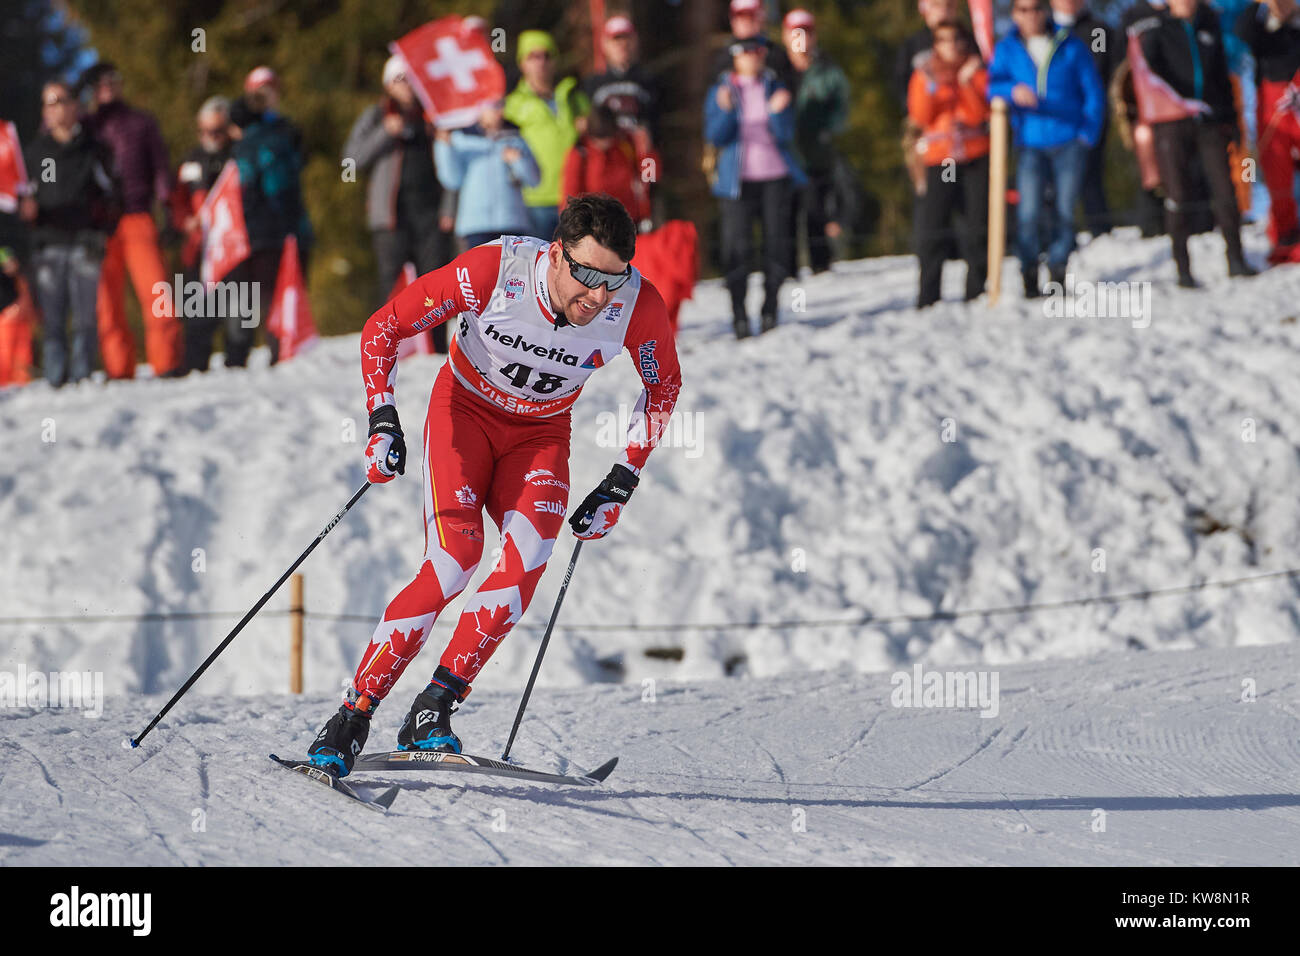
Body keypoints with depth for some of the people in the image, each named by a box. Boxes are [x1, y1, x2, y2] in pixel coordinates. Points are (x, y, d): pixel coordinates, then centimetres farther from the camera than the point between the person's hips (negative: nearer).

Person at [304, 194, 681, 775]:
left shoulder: (638, 307, -23)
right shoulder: (492, 270, -30)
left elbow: (664, 387, -1)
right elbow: (383, 329, -17)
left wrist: (622, 483, -4)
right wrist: (383, 420, -27)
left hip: (540, 433, 3)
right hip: (465, 407, -2)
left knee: (530, 552, -25)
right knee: (454, 562, -23)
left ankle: (430, 716, -22)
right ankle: (353, 717, -16)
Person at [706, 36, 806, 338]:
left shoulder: (776, 89, 9)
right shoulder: (721, 91, 6)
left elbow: (785, 136, 1)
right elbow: (715, 136, -3)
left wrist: (778, 112, -17)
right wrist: (725, 110, -19)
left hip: (775, 176, 1)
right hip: (738, 180, -1)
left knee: (777, 240, -2)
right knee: (736, 244, -9)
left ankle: (770, 310, 9)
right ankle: (739, 315, -3)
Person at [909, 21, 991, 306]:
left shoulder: (977, 72, 8)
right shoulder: (925, 75, 10)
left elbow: (978, 114, -5)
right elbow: (920, 116, -1)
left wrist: (966, 83, -16)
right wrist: (930, 88, -16)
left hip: (976, 157, 1)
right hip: (940, 158, 0)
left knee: (978, 224, -2)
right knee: (933, 226, -8)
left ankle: (976, 291, 6)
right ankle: (928, 297, -6)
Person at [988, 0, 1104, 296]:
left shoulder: (1070, 47, 6)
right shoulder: (1007, 50, 8)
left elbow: (1093, 92, 9)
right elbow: (992, 85, -6)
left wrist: (1087, 134, -1)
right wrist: (1012, 92, -28)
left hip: (1069, 141, 0)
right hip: (1031, 144, 0)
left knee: (1066, 211, -1)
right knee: (1029, 213, -13)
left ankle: (1057, 270, 12)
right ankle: (1030, 277, -4)